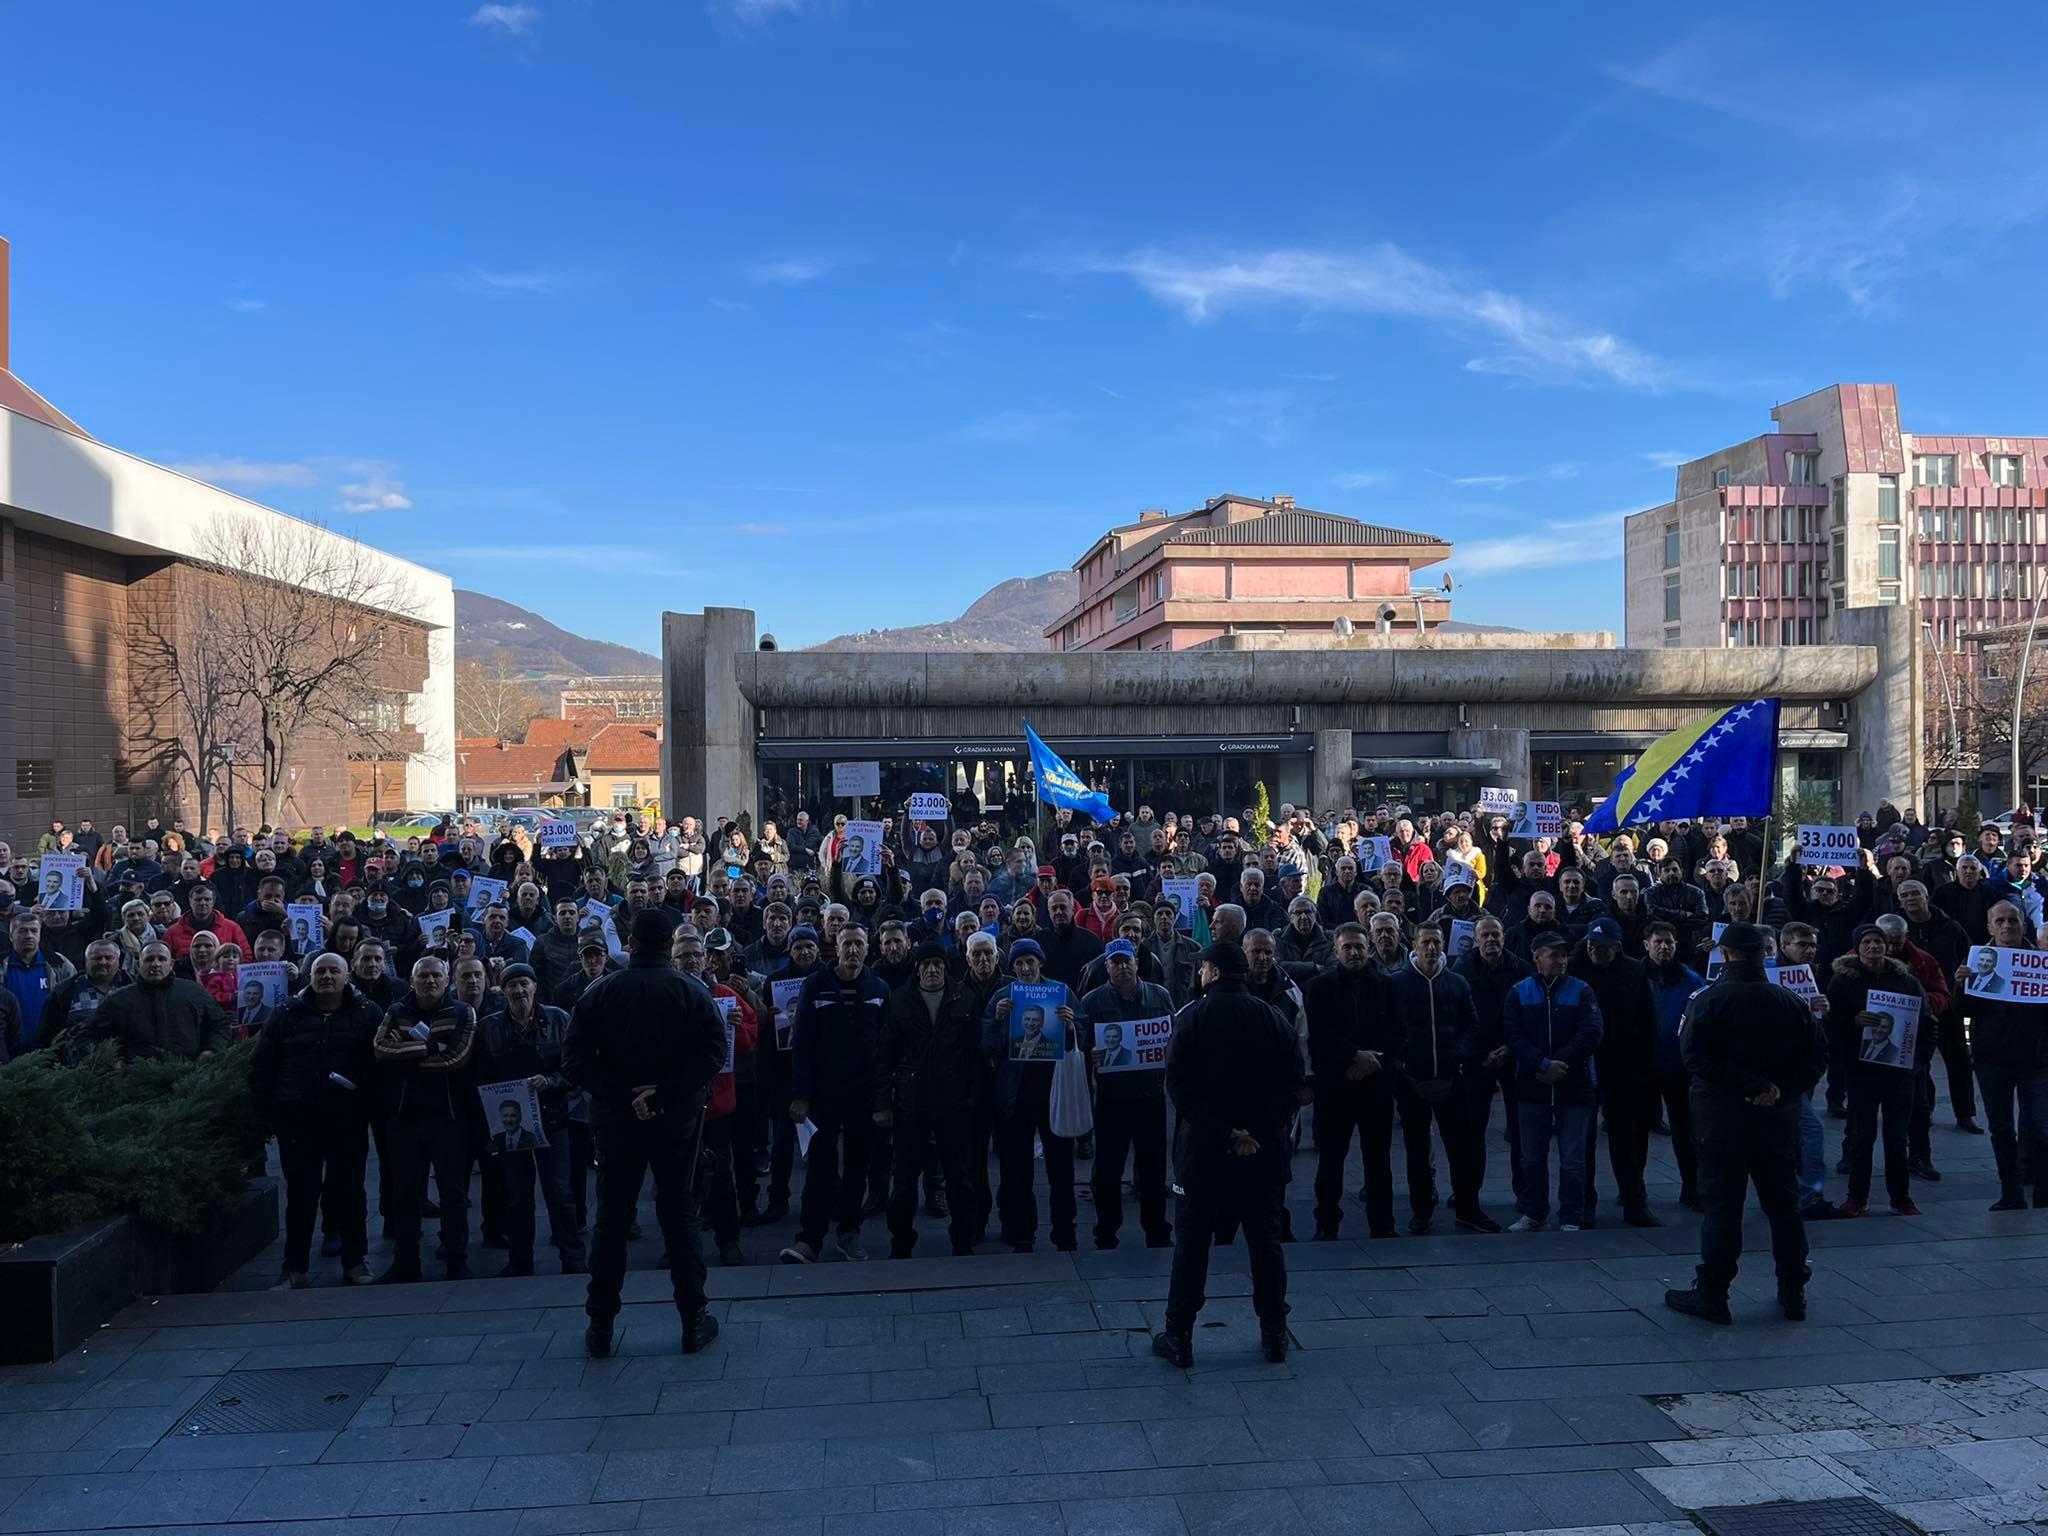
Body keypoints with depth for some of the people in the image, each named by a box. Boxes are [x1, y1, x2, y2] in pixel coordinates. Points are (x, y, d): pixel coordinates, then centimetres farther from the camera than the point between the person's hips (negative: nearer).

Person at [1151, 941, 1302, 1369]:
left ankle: (1178, 1337, 12)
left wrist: (1222, 1131, -12)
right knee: (1266, 1241, 14)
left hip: (1204, 1150, -2)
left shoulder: (1192, 1016, -7)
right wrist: (1258, 1131, -6)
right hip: (1264, 1152, 3)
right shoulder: (1272, 1018, 1)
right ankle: (1274, 1334, 20)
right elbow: (1293, 1081, -4)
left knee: (1191, 1242, 7)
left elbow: (1178, 1084, -14)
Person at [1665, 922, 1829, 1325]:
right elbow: (1817, 1054, 3)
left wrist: (1748, 1086, -17)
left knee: (1722, 1204, 0)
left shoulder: (1708, 1000, -9)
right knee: (1783, 1203, 13)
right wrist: (1782, 1090, -2)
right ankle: (1792, 1293, 21)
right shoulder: (1791, 1002, 5)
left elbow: (1695, 1055, -21)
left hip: (1724, 1115, -4)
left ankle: (1711, 1293, 4)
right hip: (1779, 1119, 4)